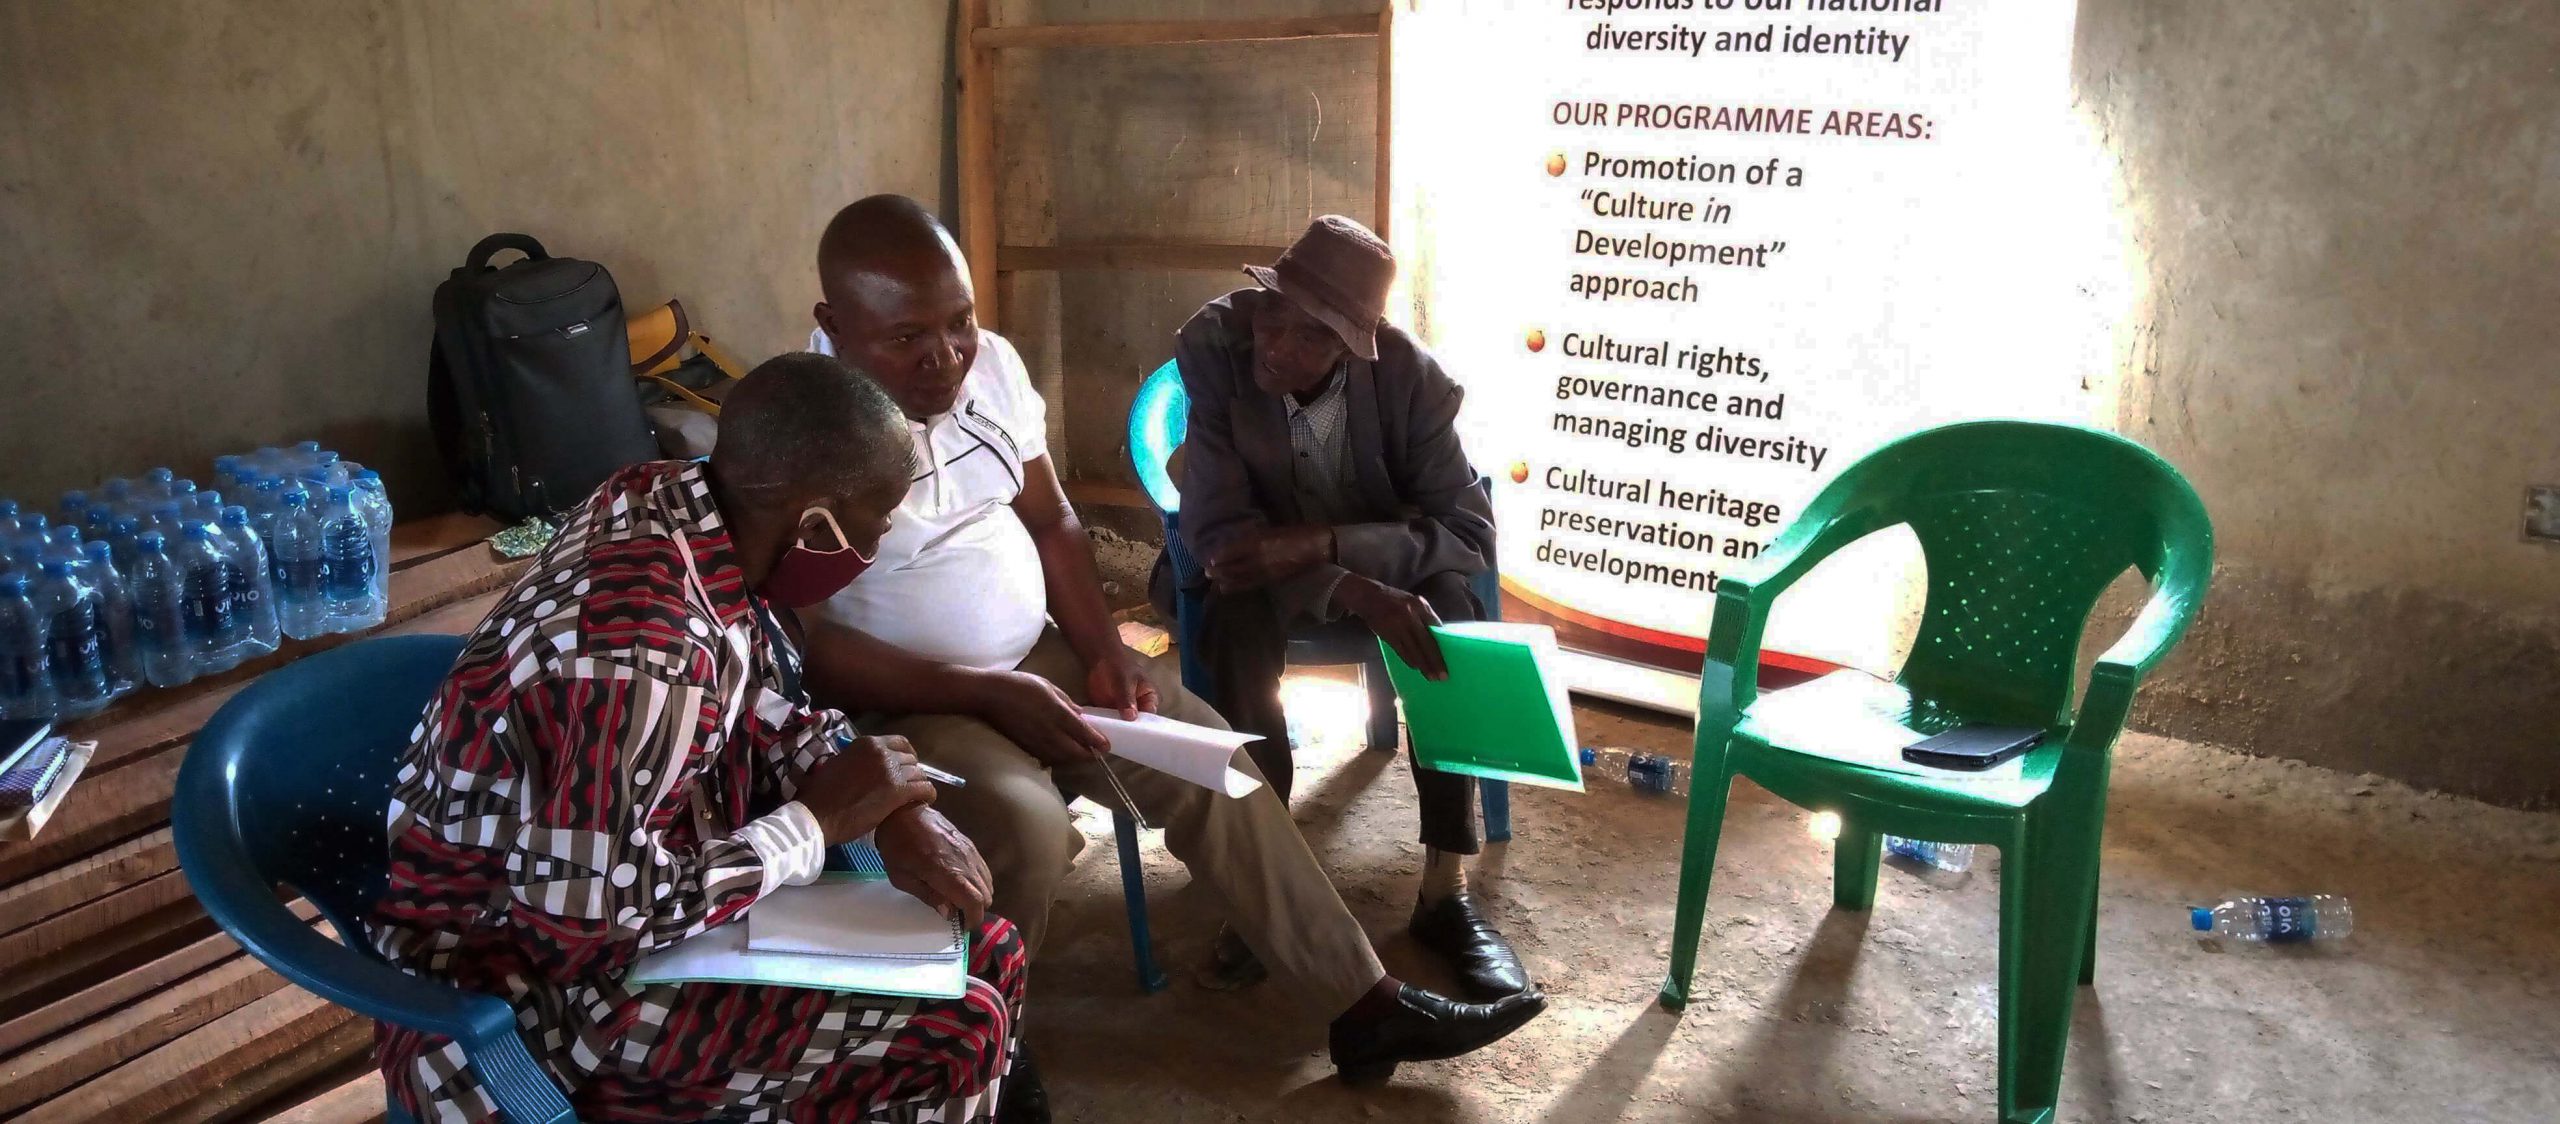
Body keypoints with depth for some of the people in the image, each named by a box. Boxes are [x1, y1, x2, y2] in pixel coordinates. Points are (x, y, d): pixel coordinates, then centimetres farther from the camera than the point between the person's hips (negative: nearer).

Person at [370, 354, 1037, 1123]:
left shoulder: (679, 502, -7)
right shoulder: (639, 650, -33)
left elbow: (770, 712, 5)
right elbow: (594, 915, -30)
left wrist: (895, 810, -12)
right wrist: (820, 821, -20)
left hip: (623, 886, 8)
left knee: (982, 956, 5)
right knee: (954, 1028, -16)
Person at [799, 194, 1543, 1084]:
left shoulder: (991, 363, -1)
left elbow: (1050, 520, 8)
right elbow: (803, 648, -21)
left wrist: (1101, 655, -7)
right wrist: (985, 694, -24)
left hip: (1035, 652, 7)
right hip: (899, 702, -7)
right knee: (1028, 828, -32)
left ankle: (1367, 1004, 7)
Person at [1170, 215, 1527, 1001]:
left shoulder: (1411, 376, -24)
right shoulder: (1214, 346, -27)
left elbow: (1470, 535, -25)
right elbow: (1214, 529, -27)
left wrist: (1318, 541, -39)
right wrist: (1355, 592, -42)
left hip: (1382, 554, 1)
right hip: (1260, 562, -1)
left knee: (1450, 606, -30)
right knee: (1240, 627, -34)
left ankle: (1445, 890, -21)